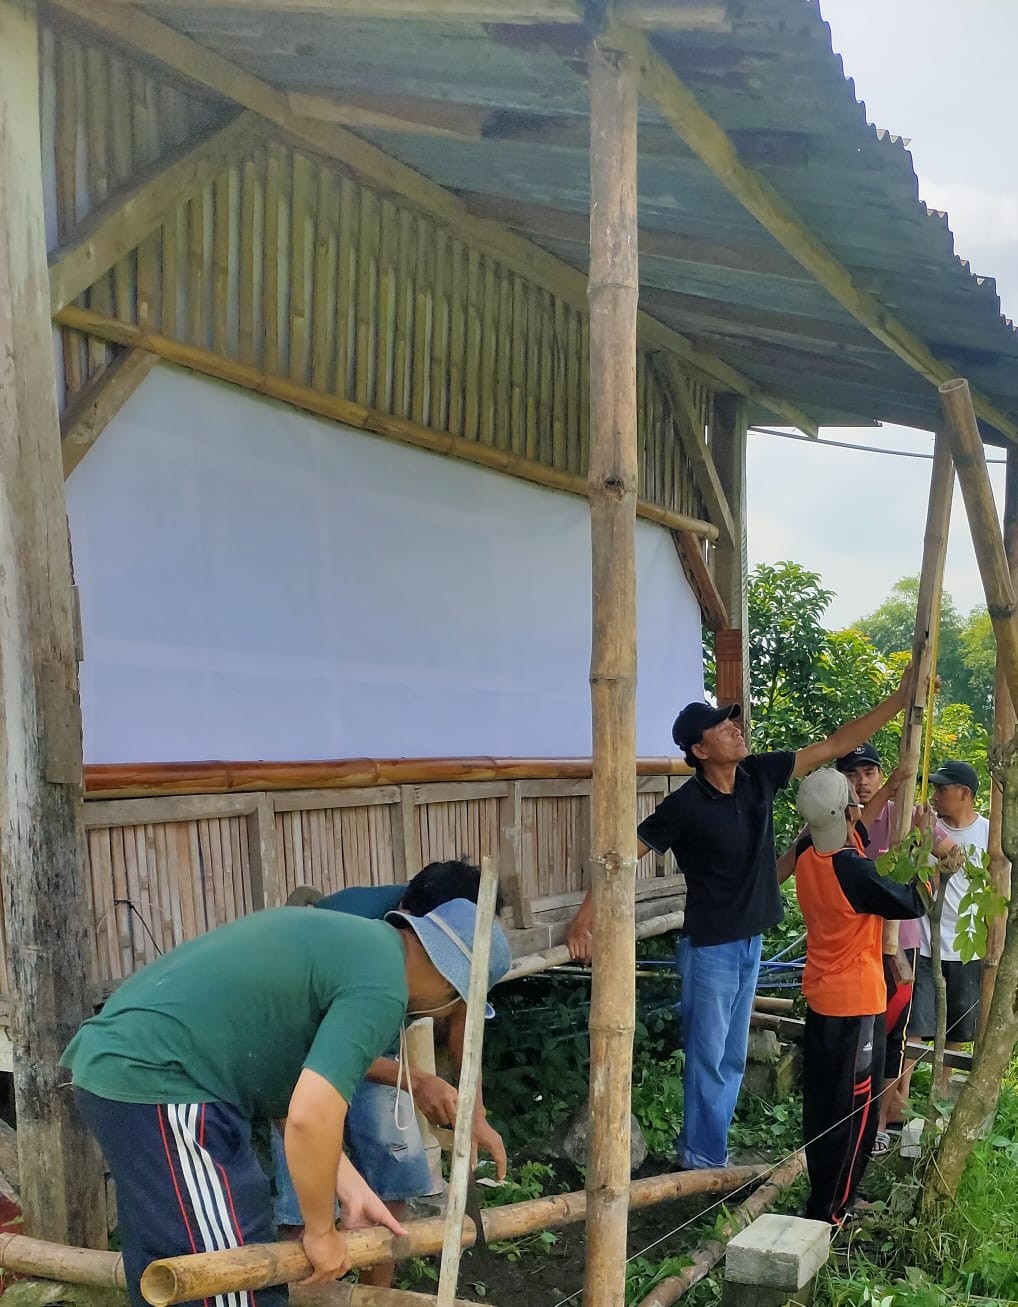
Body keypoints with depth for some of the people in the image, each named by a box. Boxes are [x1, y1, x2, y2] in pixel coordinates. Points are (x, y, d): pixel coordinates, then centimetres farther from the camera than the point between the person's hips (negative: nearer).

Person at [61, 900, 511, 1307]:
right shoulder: (381, 986, -13)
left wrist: (353, 1191, 19)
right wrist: (321, 1230, -4)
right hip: (156, 1082, -11)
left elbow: (297, 1091, 19)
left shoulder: (351, 938, 17)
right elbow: (310, 1117, -20)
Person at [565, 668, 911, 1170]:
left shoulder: (760, 774, -3)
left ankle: (698, 1146, 30)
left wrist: (899, 700, -3)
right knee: (710, 1058, 4)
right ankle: (703, 1160, 19)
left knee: (731, 1059, 16)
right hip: (711, 946, -7)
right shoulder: (685, 805, -20)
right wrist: (585, 915, -21)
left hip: (750, 940, 7)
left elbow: (835, 745, 1)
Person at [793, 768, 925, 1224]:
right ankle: (830, 1209, 12)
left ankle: (826, 1196, 31)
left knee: (821, 1100, 17)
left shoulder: (806, 854, -4)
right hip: (856, 1002, -8)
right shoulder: (853, 871, -26)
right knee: (853, 1106, 4)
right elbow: (912, 904, -12)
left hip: (819, 997, 8)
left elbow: (849, 836, 16)